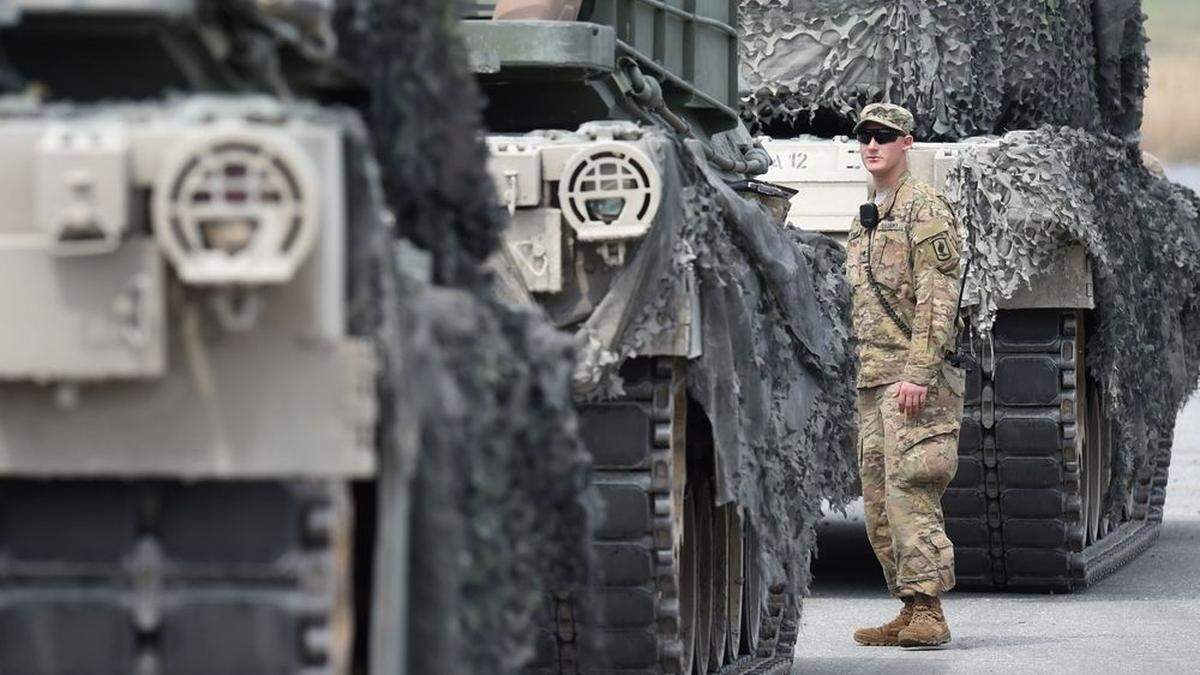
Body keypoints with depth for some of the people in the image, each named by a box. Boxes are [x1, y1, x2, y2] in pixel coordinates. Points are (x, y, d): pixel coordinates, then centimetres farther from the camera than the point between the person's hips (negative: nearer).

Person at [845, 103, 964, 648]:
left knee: (909, 489, -15)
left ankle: (928, 612, -17)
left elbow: (937, 298, -15)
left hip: (914, 375, -9)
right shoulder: (866, 220, 21)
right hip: (872, 377, 9)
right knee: (879, 500, 7)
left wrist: (918, 372, -23)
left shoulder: (924, 209, -7)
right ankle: (910, 609, 11)